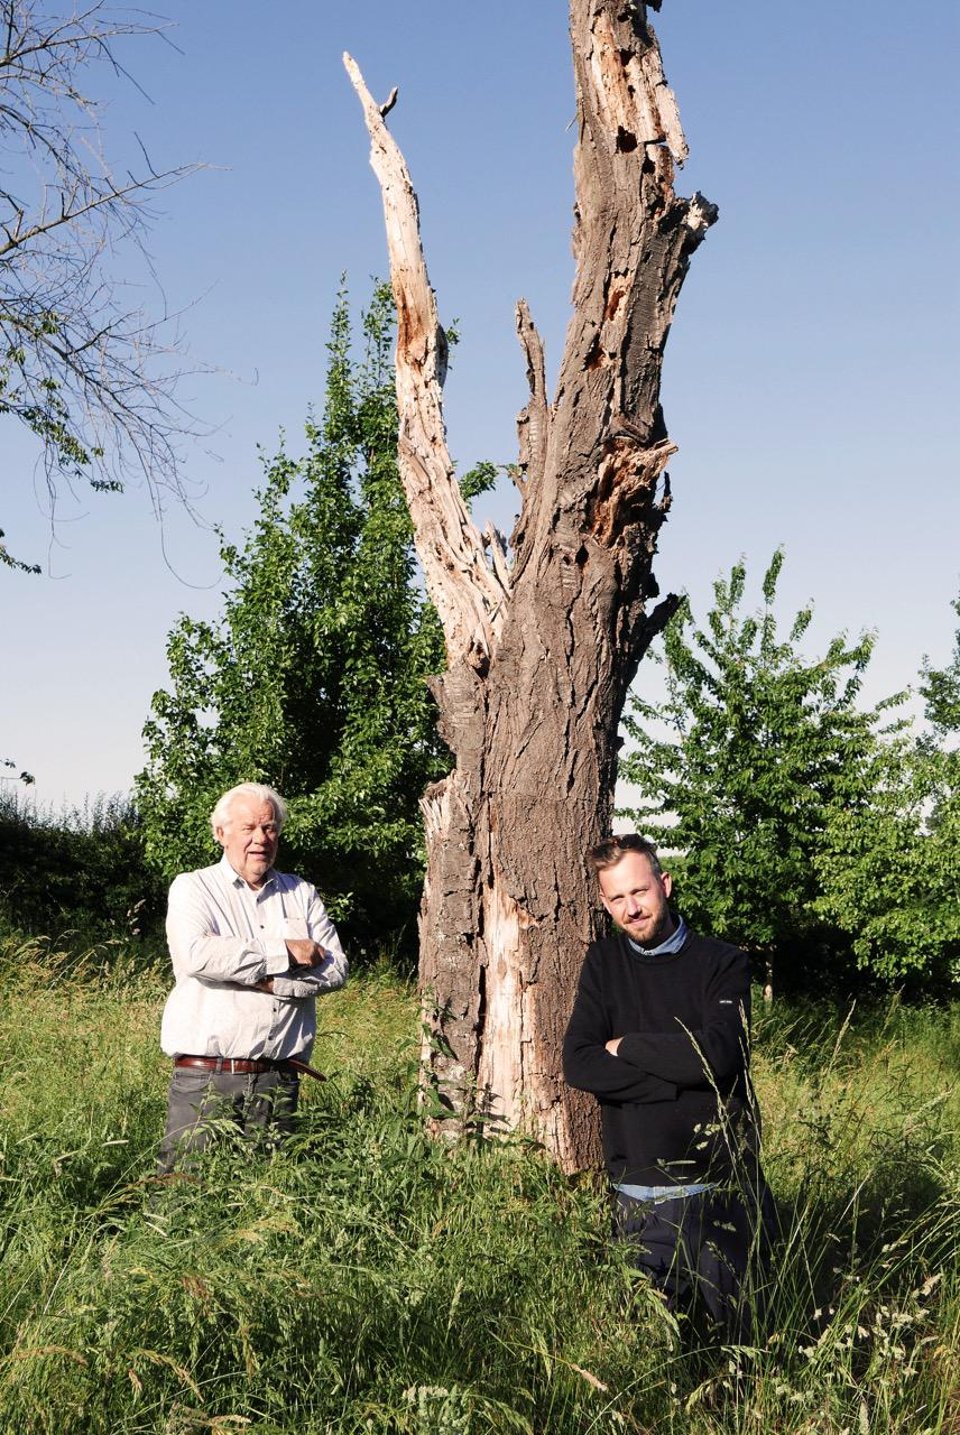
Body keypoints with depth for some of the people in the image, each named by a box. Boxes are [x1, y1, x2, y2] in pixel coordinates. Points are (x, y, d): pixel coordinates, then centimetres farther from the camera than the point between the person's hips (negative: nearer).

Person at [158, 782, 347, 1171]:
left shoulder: (302, 894, 15)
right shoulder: (193, 887, 4)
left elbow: (336, 968, 4)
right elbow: (194, 955, -15)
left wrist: (270, 982, -11)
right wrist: (284, 953, -9)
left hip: (279, 1081, 3)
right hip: (206, 1078, -3)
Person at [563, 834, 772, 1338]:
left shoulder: (722, 963, -1)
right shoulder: (604, 964, 6)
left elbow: (717, 1054, -19)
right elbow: (578, 1065, -7)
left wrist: (626, 1046, -8)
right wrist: (680, 1076, -15)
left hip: (722, 1190, -1)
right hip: (638, 1197, 2)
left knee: (736, 1339, 12)